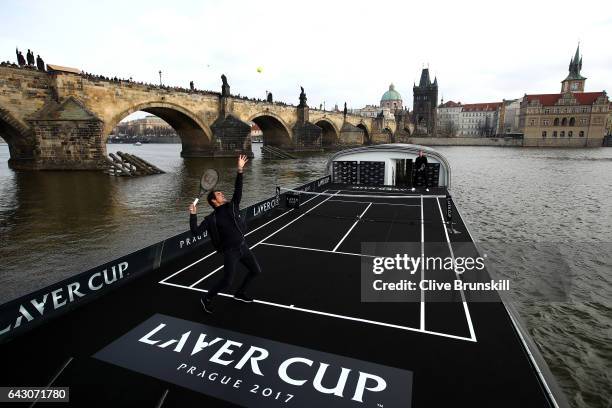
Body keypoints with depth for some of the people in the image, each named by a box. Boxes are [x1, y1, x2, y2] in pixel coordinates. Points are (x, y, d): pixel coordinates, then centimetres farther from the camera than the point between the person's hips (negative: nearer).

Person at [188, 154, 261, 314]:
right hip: (230, 252, -6)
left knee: (256, 271, 15)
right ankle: (206, 299, 17)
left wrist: (240, 170, -14)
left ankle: (240, 293, 36)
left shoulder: (232, 206, 3)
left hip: (243, 246, 6)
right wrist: (193, 215, -26)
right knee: (227, 281, -9)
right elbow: (196, 231, -16)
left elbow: (238, 189, -5)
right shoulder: (211, 219, -10)